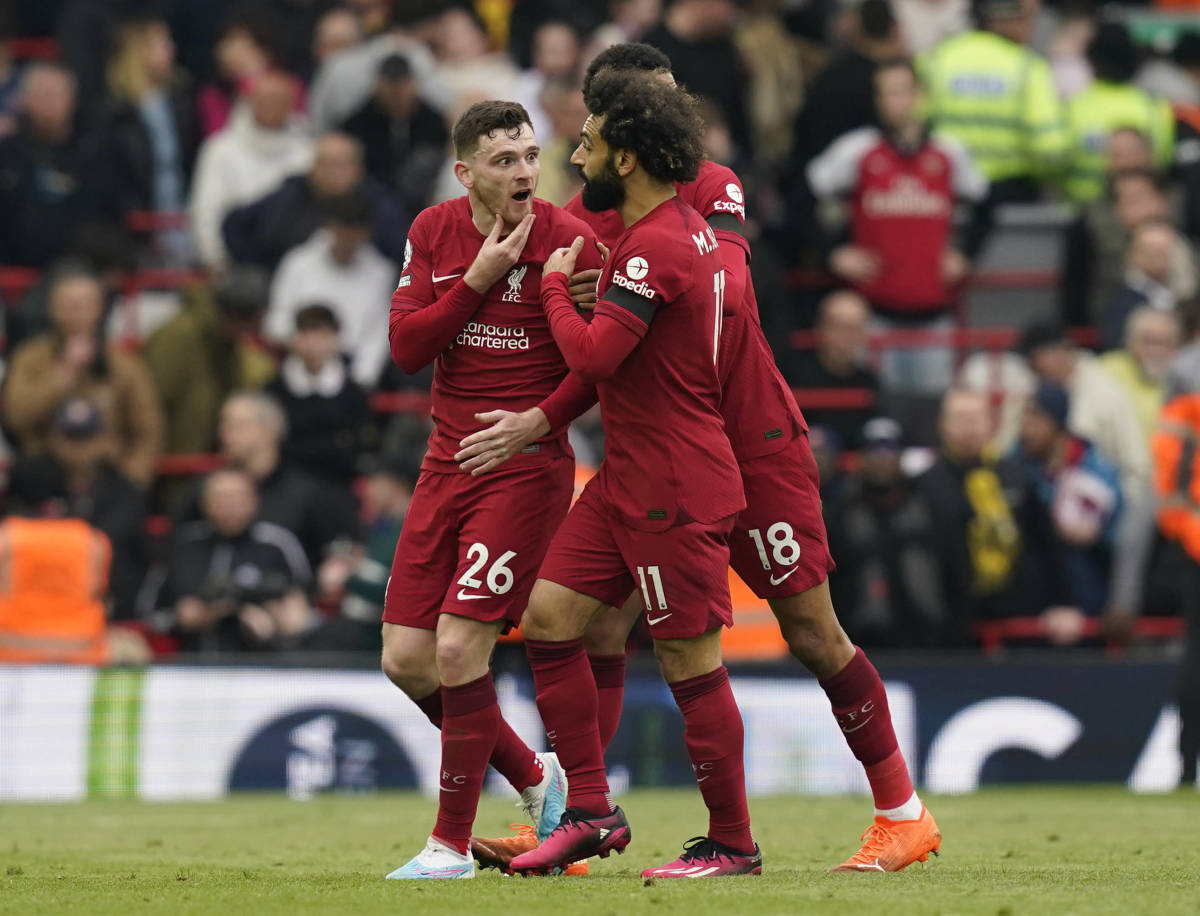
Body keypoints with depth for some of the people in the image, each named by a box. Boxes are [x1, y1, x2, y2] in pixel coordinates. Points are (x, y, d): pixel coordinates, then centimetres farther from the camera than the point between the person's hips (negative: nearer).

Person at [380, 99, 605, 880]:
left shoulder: (566, 239, -10)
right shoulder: (433, 233, 5)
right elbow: (405, 346, -2)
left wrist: (535, 421, -22)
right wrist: (479, 279, -13)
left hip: (527, 467, -6)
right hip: (448, 464, 6)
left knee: (459, 648, -12)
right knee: (406, 657, 3)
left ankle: (452, 844, 2)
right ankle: (534, 777, 25)